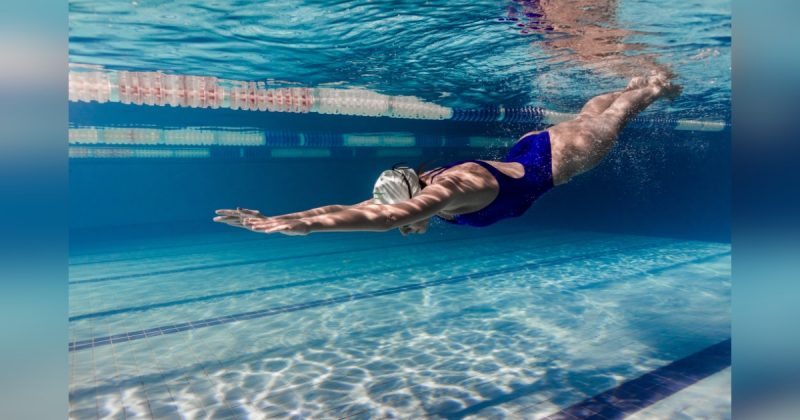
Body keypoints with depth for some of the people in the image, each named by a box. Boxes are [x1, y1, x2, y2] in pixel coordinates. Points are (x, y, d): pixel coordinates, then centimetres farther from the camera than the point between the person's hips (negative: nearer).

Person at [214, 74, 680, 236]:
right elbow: (349, 208, -25)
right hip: (525, 154, 6)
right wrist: (274, 218, -36)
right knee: (590, 112, 32)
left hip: (561, 154, -6)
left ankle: (656, 85, 50)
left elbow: (387, 217, -59)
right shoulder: (419, 191, -22)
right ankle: (636, 82, 59)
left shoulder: (454, 186, -43)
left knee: (610, 121, 23)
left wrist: (304, 224, -65)